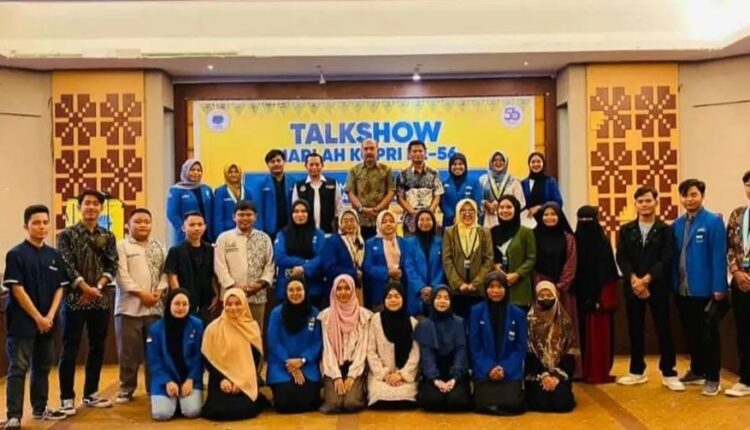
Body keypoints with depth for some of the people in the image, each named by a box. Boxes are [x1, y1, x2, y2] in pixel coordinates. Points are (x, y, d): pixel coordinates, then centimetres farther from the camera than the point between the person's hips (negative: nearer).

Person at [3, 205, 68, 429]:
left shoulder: (54, 255, 7)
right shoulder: (16, 254, -8)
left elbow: (59, 288, 8)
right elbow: (17, 290, -13)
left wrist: (50, 316, -5)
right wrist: (37, 317, -14)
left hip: (47, 322, 6)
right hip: (22, 322, -5)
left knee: (43, 366, 14)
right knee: (18, 369, -3)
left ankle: (40, 408, 27)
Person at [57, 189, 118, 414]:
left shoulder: (108, 237, 9)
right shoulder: (67, 235, -1)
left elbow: (112, 265, 3)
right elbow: (67, 266, -10)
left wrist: (98, 287, -12)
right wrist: (86, 288, -17)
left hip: (101, 300, 4)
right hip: (75, 299, -4)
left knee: (97, 348, 10)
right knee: (70, 349, -1)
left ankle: (91, 393, 22)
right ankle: (67, 397, 8)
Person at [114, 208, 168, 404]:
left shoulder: (159, 247, 14)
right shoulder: (122, 246, 0)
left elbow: (165, 272, 10)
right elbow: (122, 276, -9)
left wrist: (159, 291, -7)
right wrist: (141, 293, -14)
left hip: (155, 307, 4)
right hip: (129, 307, -3)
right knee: (129, 351, 1)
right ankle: (127, 388, 14)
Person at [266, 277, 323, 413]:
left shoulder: (314, 313, 3)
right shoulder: (277, 313, -3)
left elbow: (317, 342, 2)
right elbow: (273, 342, -5)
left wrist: (302, 360, -14)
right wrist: (290, 366, -12)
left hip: (307, 366, 1)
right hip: (281, 366, -1)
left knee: (309, 401, -18)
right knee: (286, 402, -20)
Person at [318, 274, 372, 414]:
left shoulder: (364, 314, -1)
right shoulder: (326, 315, 0)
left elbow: (362, 347, -3)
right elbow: (327, 348, -3)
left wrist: (351, 375, -12)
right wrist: (336, 376, -12)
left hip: (355, 367, 0)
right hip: (333, 368, 0)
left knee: (351, 403, -22)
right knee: (334, 404, -21)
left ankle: (357, 390, 12)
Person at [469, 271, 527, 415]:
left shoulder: (518, 314, 3)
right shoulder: (476, 311, 0)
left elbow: (521, 347, 1)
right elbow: (474, 345, -1)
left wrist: (505, 369, -12)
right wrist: (489, 367, -14)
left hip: (510, 371, 1)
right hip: (484, 371, 0)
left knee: (512, 405, -17)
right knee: (484, 405, -18)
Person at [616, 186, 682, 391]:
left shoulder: (666, 230, 2)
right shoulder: (626, 230, 8)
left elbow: (666, 259, -7)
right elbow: (621, 258, 0)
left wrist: (646, 279, -17)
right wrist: (634, 279, -16)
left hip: (658, 287, -2)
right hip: (633, 286, 2)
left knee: (664, 329, 1)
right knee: (634, 330, 7)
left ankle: (669, 374, 11)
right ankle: (637, 371, 18)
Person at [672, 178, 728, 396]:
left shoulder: (714, 222, -7)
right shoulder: (676, 225, 9)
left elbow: (719, 256, -11)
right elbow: (673, 256, 10)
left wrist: (719, 287, -15)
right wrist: (673, 284, 5)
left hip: (705, 289, -5)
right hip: (682, 289, 6)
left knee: (708, 334, 3)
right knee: (691, 333, 15)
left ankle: (712, 378, 11)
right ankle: (697, 371, 28)